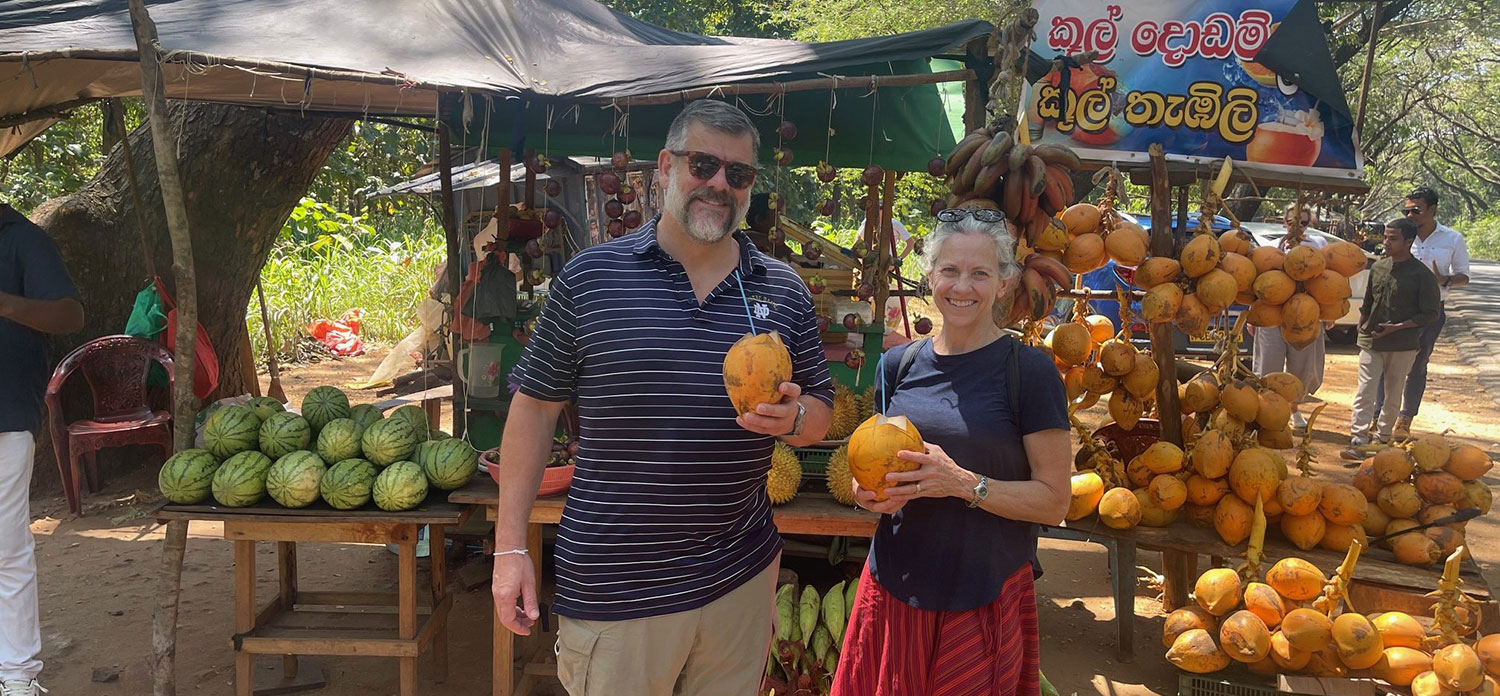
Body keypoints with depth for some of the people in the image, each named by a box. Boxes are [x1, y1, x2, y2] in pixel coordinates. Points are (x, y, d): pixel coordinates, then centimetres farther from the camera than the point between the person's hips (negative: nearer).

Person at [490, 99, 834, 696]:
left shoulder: (785, 292, 5)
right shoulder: (589, 277, -3)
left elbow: (821, 416, 13)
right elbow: (535, 406, 1)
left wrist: (791, 419, -12)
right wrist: (510, 546, -3)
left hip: (741, 578, 3)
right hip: (613, 588, -2)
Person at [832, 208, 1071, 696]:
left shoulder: (1029, 371, -8)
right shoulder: (900, 365, 5)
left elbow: (1053, 502, -9)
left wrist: (963, 483, -22)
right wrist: (866, 492, -3)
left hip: (985, 599, -4)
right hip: (895, 589, 4)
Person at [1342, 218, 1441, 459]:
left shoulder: (1422, 274, -7)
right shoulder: (1378, 267, 8)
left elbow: (1430, 314, -7)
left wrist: (1396, 327, -15)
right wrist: (1363, 328, 10)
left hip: (1402, 346, -3)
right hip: (1371, 342, 3)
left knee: (1393, 393, 10)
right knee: (1365, 392, -6)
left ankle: (1382, 437, 23)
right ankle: (1358, 441, -11)